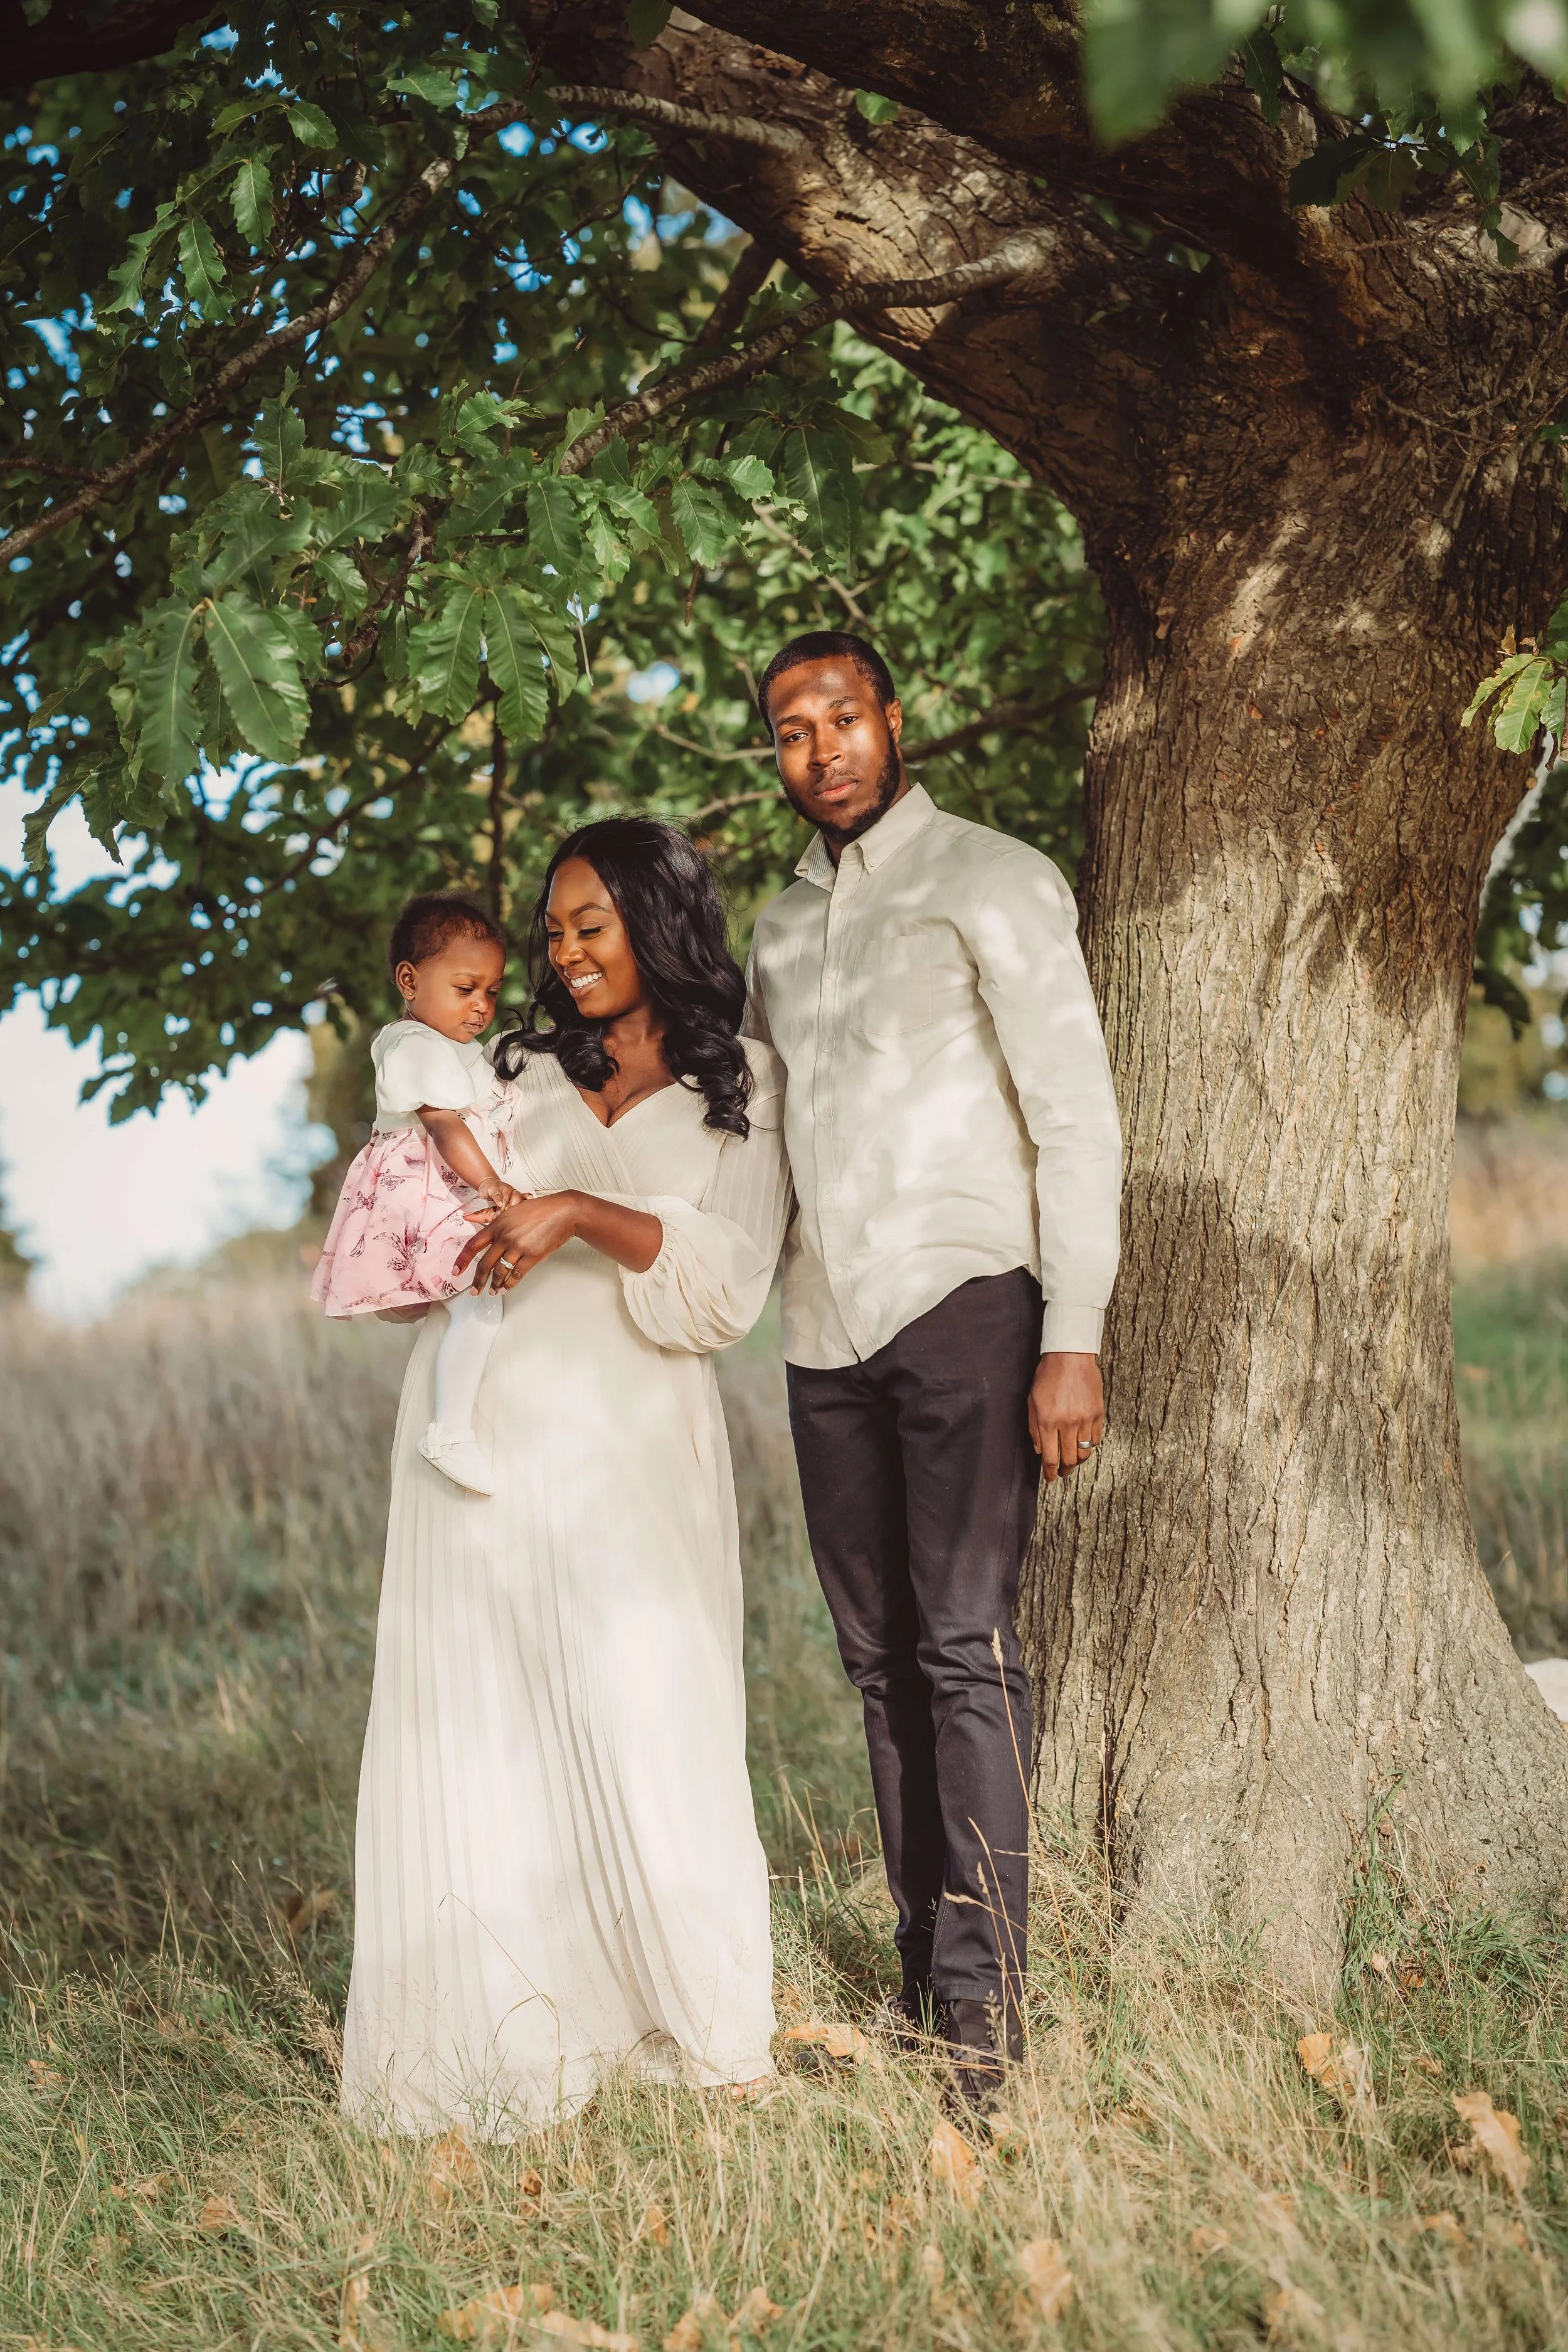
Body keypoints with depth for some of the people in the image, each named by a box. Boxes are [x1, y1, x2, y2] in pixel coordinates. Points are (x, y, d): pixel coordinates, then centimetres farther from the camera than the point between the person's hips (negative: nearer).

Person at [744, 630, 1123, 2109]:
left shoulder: (992, 882, 0)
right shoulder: (781, 928, 19)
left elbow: (1076, 1114, -6)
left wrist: (1074, 1339, -14)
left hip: (963, 1303, -6)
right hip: (826, 1325, 6)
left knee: (966, 1648, -11)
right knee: (881, 1658, 5)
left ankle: (983, 2006, -10)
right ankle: (922, 1977, 9)